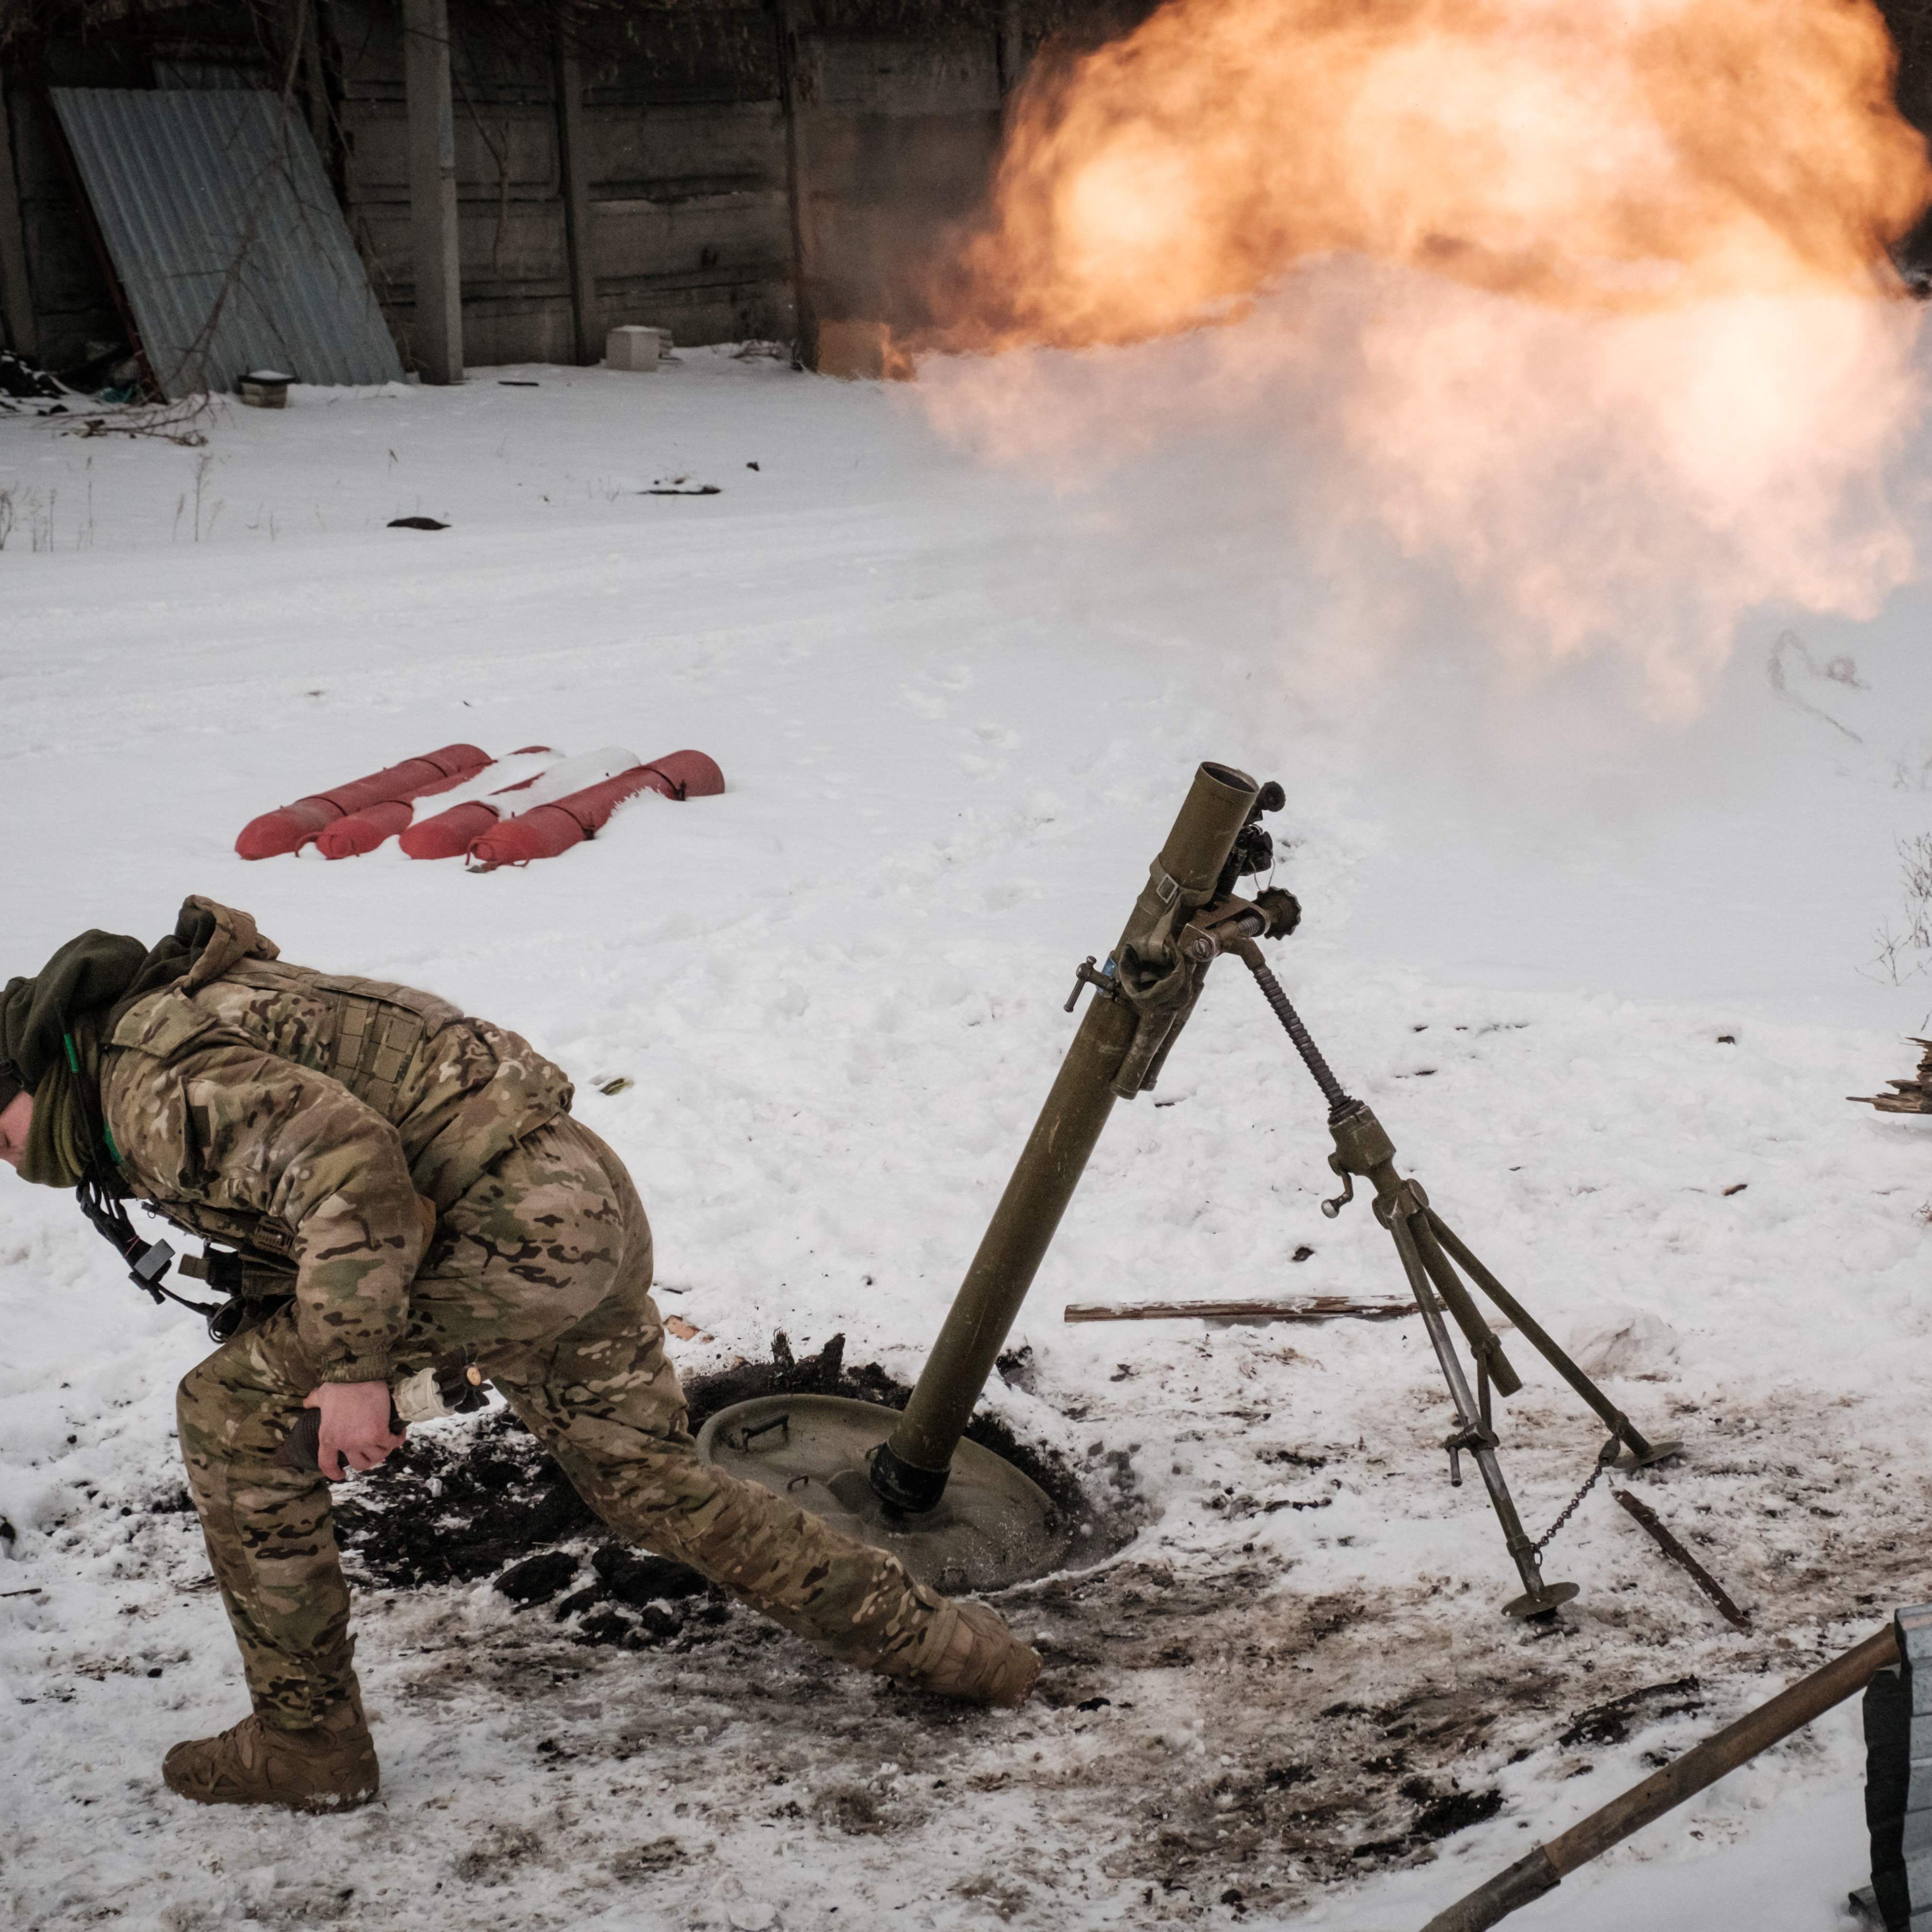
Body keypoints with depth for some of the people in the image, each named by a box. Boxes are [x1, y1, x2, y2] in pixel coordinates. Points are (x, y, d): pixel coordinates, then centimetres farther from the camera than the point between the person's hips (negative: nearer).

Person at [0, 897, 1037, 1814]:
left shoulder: (153, 1078, -11)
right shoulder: (186, 1013, 22)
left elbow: (348, 1161, -26)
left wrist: (351, 1367, -22)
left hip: (512, 1225, -11)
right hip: (588, 1200, 11)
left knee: (229, 1412, 0)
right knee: (650, 1484, 22)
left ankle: (306, 1737, 10)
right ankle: (935, 1642, 28)